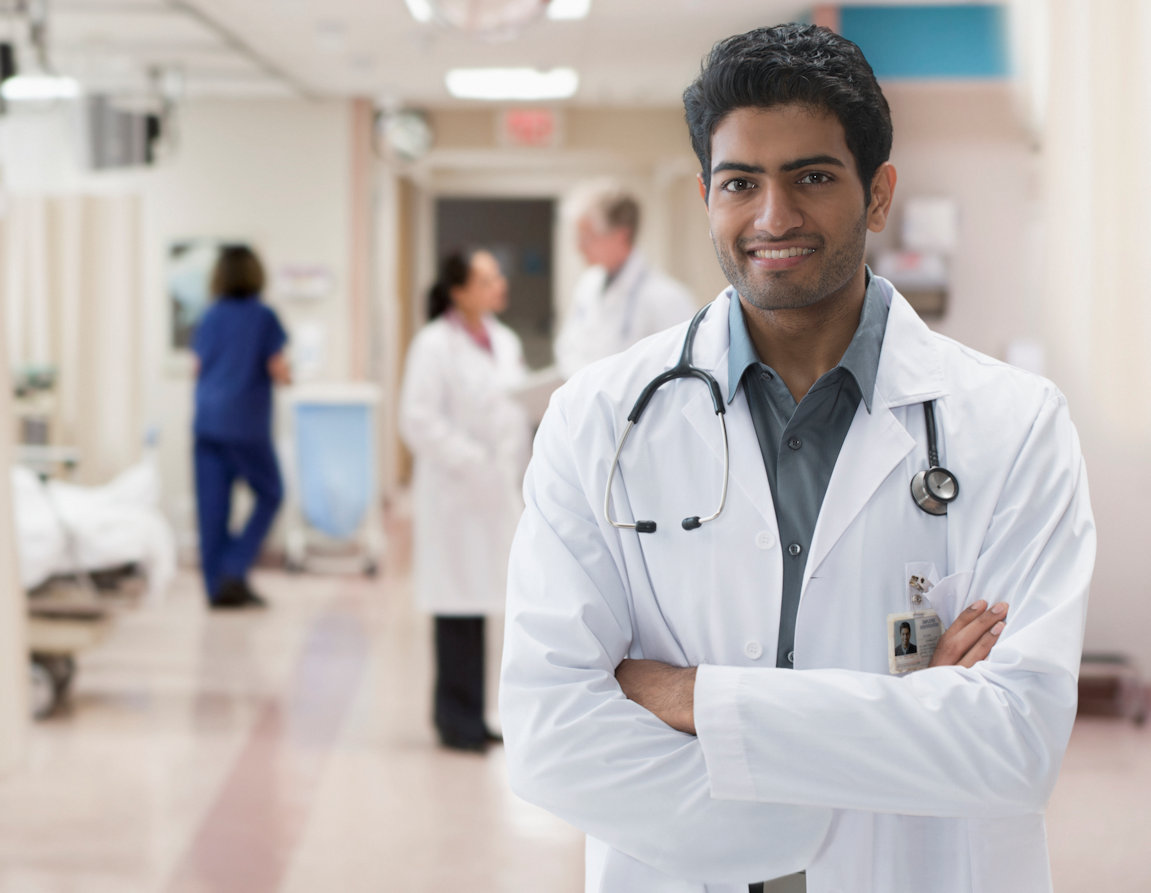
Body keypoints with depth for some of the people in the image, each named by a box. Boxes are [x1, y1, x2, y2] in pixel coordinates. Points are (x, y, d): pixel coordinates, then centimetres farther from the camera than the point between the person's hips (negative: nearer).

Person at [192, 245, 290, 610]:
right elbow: (278, 371, -8)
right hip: (246, 422, -4)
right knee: (269, 495, 10)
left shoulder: (210, 318, 6)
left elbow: (198, 370, 11)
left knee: (212, 506, 5)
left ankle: (216, 585, 6)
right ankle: (234, 572, -2)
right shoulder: (263, 317, -6)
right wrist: (288, 374, 14)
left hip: (207, 419, 4)